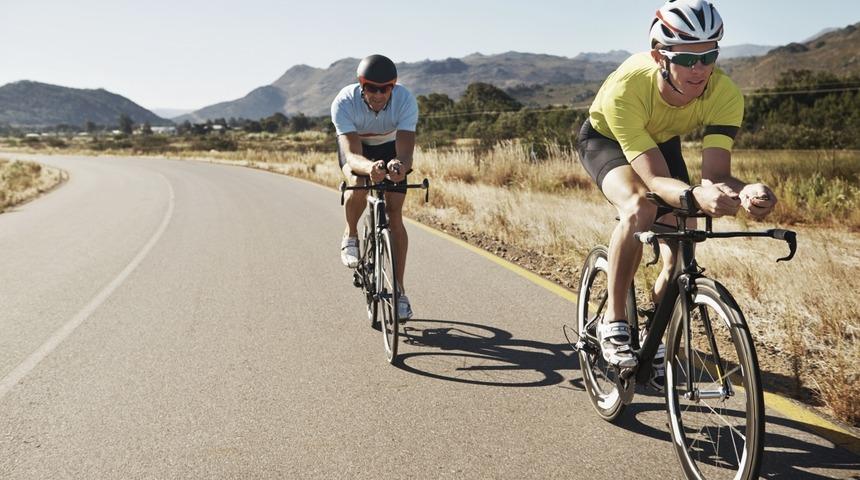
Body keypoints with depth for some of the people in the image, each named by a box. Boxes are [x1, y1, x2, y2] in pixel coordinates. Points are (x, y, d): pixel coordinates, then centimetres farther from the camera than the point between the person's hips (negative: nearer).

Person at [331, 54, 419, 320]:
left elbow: (406, 153, -41)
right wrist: (369, 167, -68)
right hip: (355, 146, -1)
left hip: (390, 148, 1)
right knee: (358, 186, -34)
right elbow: (352, 155, -45)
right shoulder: (344, 102, -36)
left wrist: (400, 166, -65)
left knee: (394, 214, -11)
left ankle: (399, 292, -2)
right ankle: (350, 236, -2)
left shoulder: (406, 100, -34)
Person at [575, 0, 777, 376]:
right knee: (639, 208, -35)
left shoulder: (725, 94, -32)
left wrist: (746, 191, -58)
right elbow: (655, 180, -45)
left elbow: (715, 174, -36)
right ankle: (613, 322, -17)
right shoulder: (626, 88, -42)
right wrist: (697, 196, -66)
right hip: (604, 138, -4)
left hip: (662, 141, 4)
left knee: (681, 251, -7)